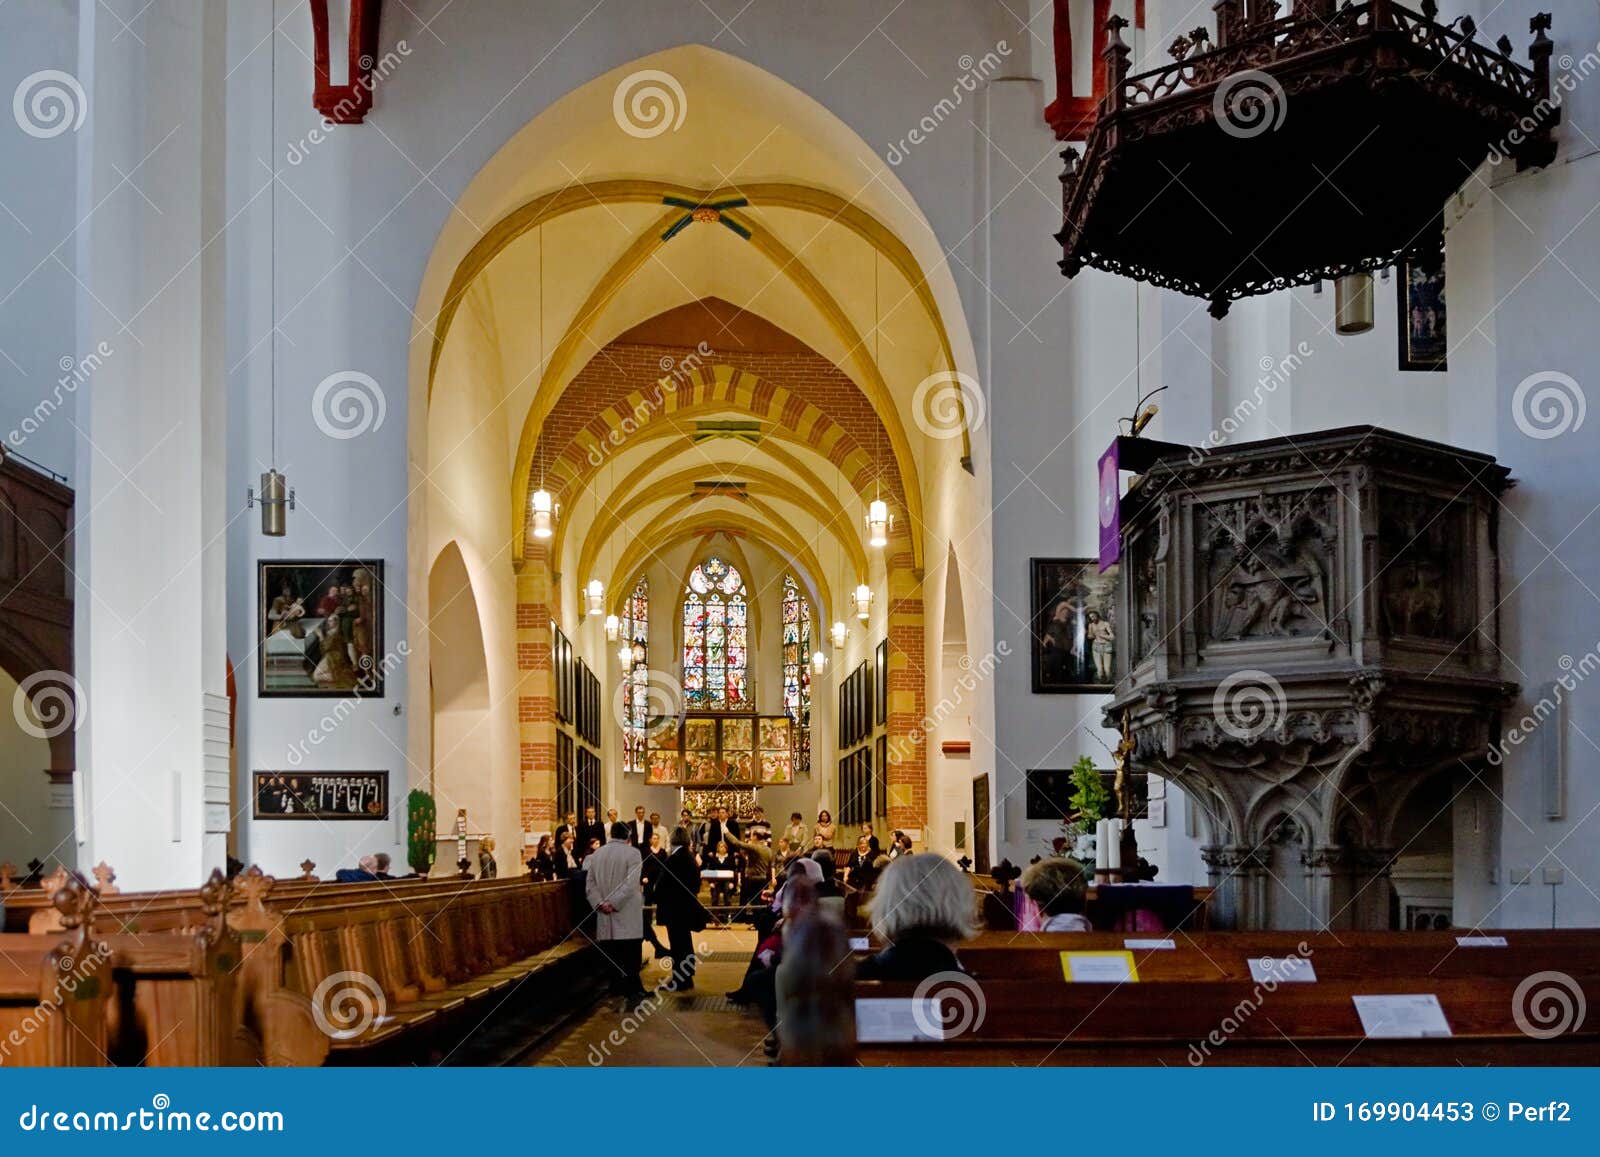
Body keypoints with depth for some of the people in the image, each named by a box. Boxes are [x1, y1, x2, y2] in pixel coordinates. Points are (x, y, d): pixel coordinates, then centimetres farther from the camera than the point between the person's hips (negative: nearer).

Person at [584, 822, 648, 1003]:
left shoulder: (596, 854, 7)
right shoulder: (632, 853, -9)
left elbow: (590, 884, 4)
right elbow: (630, 884, -17)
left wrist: (600, 903, -4)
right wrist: (613, 903, -14)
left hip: (605, 920, 4)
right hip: (628, 917, -4)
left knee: (611, 954, 10)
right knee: (630, 956, -1)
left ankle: (617, 989, 15)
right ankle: (632, 991, -3)